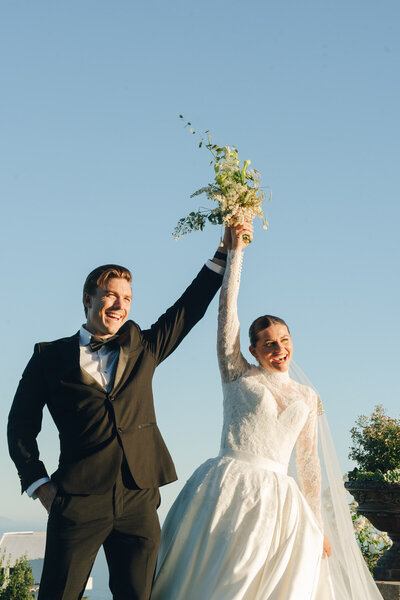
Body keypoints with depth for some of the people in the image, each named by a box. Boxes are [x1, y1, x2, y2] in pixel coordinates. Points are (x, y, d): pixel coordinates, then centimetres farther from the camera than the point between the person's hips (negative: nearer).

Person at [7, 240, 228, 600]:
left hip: (139, 501, 3)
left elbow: (191, 307, 17)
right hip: (79, 499, -3)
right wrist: (39, 484, 0)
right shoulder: (51, 356, 8)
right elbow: (22, 425, 9)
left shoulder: (143, 349, 15)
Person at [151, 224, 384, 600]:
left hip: (277, 499, 3)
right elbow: (227, 310, 3)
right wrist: (234, 252, 2)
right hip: (227, 489, -3)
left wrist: (317, 525, 12)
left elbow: (308, 461, 17)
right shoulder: (239, 375, 9)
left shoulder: (307, 397, 17)